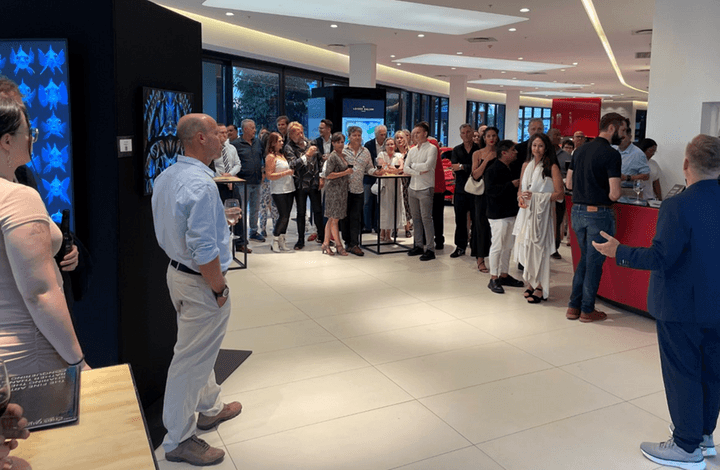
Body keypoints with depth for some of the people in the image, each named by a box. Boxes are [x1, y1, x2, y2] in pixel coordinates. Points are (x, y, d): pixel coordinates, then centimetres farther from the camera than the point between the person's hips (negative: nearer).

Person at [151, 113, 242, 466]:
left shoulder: (165, 177, 6)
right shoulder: (200, 184, -25)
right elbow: (204, 250, -28)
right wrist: (219, 288, -17)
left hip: (176, 270, 10)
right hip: (200, 282, -10)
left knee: (201, 350, 24)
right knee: (192, 358, 3)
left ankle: (209, 408, 44)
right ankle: (179, 440, 19)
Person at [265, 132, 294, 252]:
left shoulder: (282, 154, 15)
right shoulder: (270, 157, -9)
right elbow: (269, 175, -15)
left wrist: (292, 172, 9)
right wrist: (285, 173, -18)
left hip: (289, 189, 8)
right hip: (278, 191, -8)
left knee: (286, 216, 7)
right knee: (283, 216, -9)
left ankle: (281, 240, 16)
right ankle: (274, 241, 4)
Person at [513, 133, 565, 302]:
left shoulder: (552, 167, -6)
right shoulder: (526, 165, 13)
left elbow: (560, 193, -10)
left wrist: (536, 196, -16)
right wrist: (520, 197, -2)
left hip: (542, 212, -5)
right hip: (526, 211, 5)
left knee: (538, 248, -6)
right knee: (526, 247, 6)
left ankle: (540, 288, 3)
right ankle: (531, 283, 19)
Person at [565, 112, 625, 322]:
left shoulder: (580, 150, 8)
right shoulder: (611, 154, -14)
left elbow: (569, 183, 13)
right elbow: (614, 194, -19)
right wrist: (612, 194, 2)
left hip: (577, 211, 7)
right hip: (598, 213, -7)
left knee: (585, 258, 19)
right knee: (594, 262, 6)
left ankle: (573, 307, 21)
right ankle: (587, 310, 17)